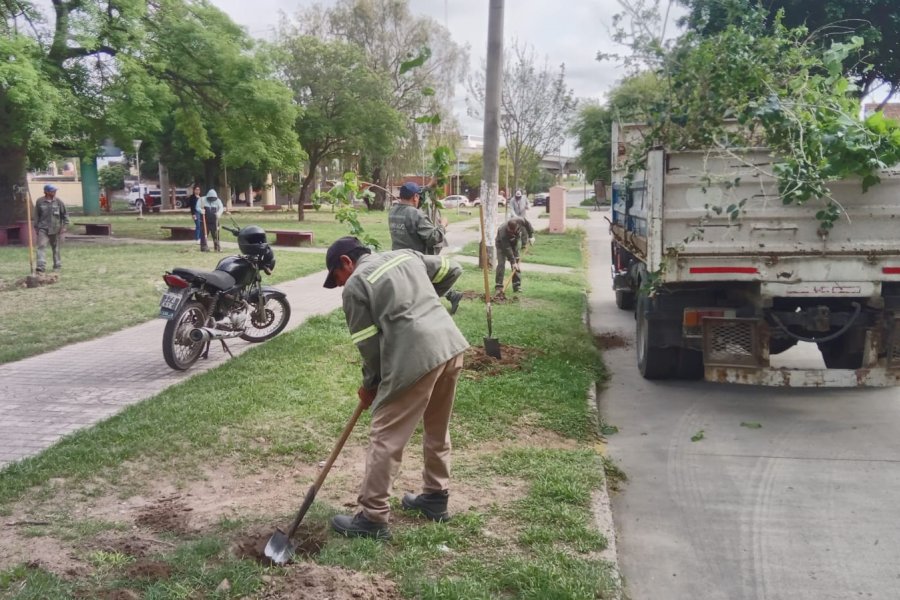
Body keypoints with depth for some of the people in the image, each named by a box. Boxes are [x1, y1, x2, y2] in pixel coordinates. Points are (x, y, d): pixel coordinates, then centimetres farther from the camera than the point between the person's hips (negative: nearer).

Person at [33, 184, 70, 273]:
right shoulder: (39, 202, 0)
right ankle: (41, 267, -18)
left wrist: (64, 226, 1)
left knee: (56, 248, 11)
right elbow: (36, 215, 9)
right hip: (43, 229, -1)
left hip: (55, 229, 1)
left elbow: (65, 214, 7)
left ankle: (57, 266, 24)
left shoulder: (58, 202, 1)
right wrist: (36, 227, 9)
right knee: (41, 247, -13)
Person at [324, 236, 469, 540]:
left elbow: (368, 343, 1)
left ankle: (373, 518, 11)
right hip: (452, 345, 8)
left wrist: (370, 384, 17)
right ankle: (436, 498, 36)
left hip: (416, 357, -8)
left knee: (386, 438, 4)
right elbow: (452, 270, 26)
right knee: (438, 429, 23)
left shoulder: (355, 285, 1)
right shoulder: (406, 255, 20)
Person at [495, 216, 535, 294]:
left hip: (514, 242, 4)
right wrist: (513, 262, -34)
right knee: (501, 264, -15)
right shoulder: (503, 233, -41)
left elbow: (528, 225, -8)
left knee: (516, 263, -1)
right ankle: (498, 286, -11)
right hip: (502, 244, -4)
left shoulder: (520, 221, -33)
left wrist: (531, 236, -10)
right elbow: (507, 249, -36)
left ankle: (517, 286, 3)